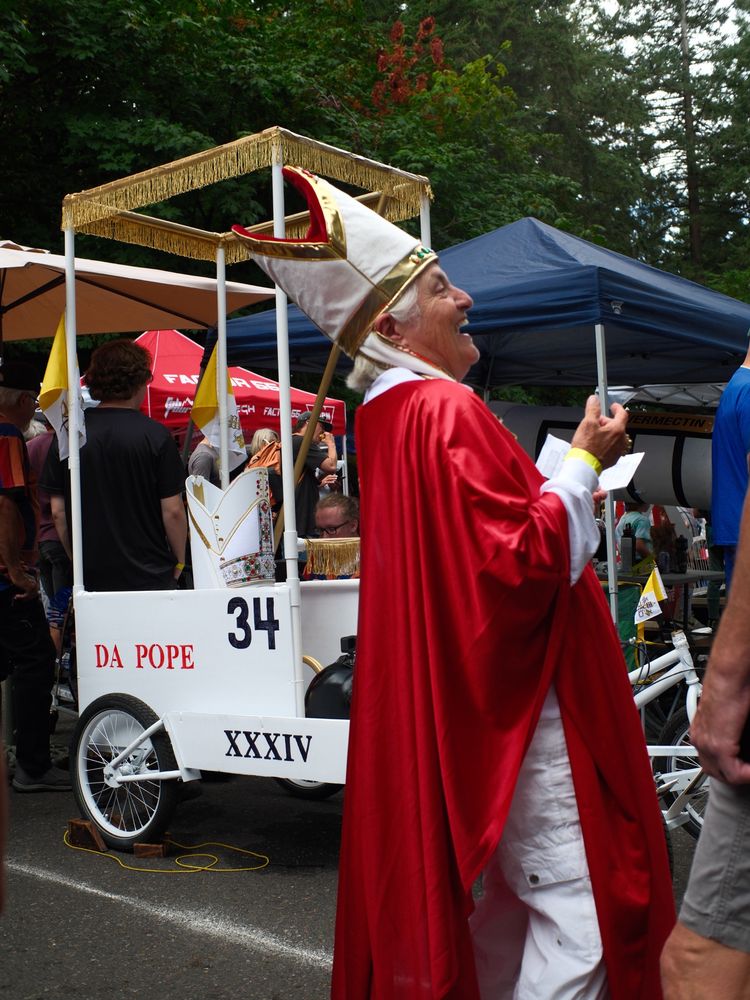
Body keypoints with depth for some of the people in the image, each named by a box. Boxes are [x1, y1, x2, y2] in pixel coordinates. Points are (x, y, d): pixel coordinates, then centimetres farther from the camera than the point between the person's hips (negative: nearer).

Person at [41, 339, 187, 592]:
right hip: (150, 577, -2)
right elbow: (172, 511, -10)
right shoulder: (155, 435, -10)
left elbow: (58, 511, 3)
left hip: (90, 578, 3)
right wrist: (179, 561, 5)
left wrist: (79, 560, 15)